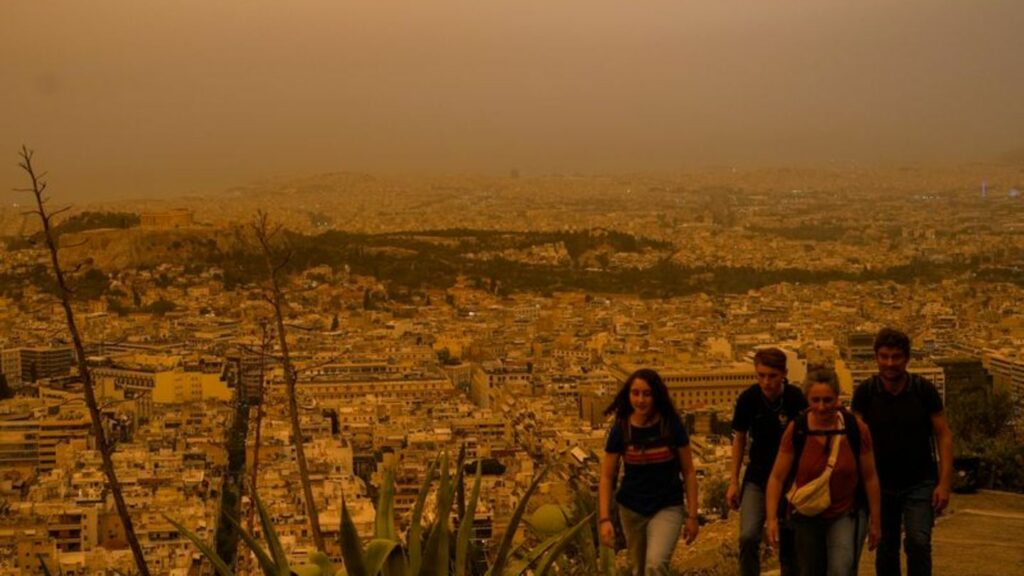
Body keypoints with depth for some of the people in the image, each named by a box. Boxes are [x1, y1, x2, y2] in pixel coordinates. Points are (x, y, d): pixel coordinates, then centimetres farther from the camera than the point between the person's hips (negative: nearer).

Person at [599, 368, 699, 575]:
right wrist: (604, 519, -12)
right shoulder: (620, 429, -9)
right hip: (631, 509, 2)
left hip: (668, 507, -2)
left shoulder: (672, 425, -11)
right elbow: (607, 477, -4)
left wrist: (692, 515, -5)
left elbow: (688, 471, -3)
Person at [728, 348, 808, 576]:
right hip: (757, 477, 1)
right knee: (748, 537, -15)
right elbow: (740, 439, 3)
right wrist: (733, 481, 3)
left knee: (789, 541, 7)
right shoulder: (748, 398, -10)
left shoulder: (796, 398, -16)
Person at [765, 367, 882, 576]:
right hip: (807, 516, 2)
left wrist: (875, 521, 1)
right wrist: (772, 518, -15)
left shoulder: (857, 429, -14)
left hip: (844, 514, -1)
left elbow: (870, 477, -4)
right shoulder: (796, 430, -14)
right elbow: (777, 477, -8)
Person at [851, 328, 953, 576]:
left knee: (918, 542, -15)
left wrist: (944, 483, -11)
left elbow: (943, 435, -4)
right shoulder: (865, 392, -7)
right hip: (881, 484, 1)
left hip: (920, 483, -1)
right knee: (886, 548, 10)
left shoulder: (924, 390, -8)